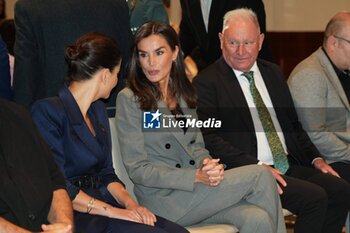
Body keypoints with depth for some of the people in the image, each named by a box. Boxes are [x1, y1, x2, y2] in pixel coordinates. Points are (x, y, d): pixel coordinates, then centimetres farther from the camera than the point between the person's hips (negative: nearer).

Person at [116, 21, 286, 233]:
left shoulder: (185, 94, 15)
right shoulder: (129, 99, -5)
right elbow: (137, 169, -9)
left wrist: (209, 165, -9)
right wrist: (197, 176, -18)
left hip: (194, 191, 5)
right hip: (163, 200, -5)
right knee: (260, 175, -18)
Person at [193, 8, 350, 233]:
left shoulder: (273, 73, 17)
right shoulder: (207, 83, -4)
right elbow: (209, 138, -13)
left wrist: (315, 158, 7)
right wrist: (257, 166, -20)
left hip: (290, 166, 7)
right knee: (314, 198, -25)